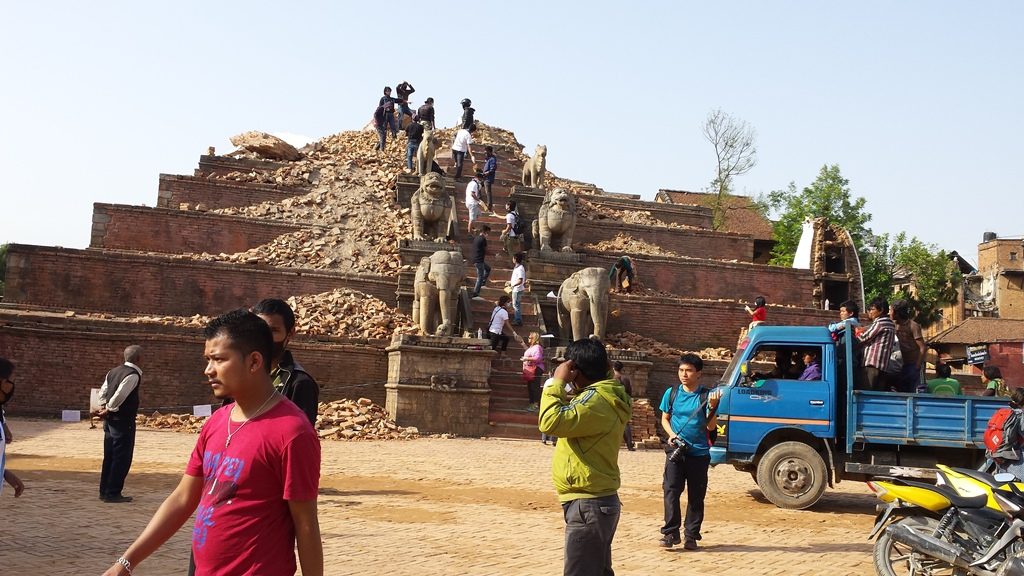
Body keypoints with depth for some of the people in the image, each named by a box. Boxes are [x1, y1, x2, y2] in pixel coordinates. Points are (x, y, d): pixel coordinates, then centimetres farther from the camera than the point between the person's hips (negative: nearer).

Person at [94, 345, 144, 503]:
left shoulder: (114, 371, 12)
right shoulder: (133, 375, -16)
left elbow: (103, 391, 13)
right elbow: (119, 395, -22)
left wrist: (104, 408, 7)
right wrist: (108, 410, -10)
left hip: (110, 420, 9)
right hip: (123, 421, -9)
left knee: (109, 456, 15)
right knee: (122, 457, -1)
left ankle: (104, 491, 22)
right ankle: (113, 493, 2)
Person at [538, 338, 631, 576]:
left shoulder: (597, 399, -20)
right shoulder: (602, 395, 12)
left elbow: (551, 422, -30)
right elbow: (572, 415, 22)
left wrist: (557, 381, -17)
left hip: (588, 505, -11)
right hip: (598, 501, 11)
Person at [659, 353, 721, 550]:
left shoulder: (706, 395, -3)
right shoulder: (671, 393, 3)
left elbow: (711, 427, -4)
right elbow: (665, 418, 12)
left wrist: (712, 407, -20)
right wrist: (672, 434, -6)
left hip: (699, 453, 0)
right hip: (676, 451, 1)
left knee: (696, 496, 5)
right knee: (671, 491, -9)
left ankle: (691, 535, 14)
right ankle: (671, 532, -4)